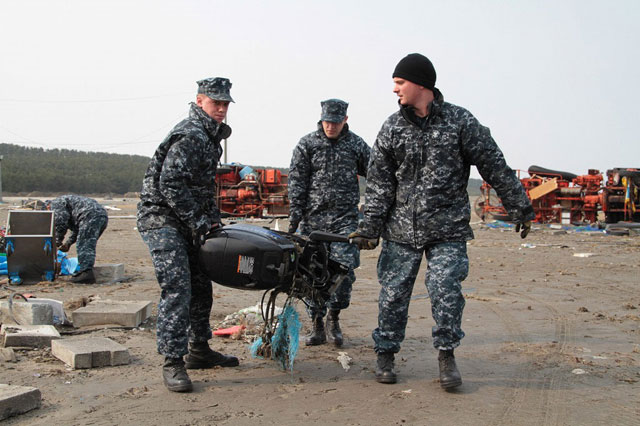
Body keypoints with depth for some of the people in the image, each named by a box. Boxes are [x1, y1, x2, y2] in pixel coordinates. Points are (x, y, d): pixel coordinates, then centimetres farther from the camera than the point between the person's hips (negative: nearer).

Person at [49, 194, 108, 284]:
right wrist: (68, 243, 29)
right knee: (88, 246, 14)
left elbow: (61, 222, -5)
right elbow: (76, 228, 35)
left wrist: (58, 241, 8)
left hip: (91, 215, -10)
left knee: (83, 246, -12)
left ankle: (86, 272, -21)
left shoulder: (55, 203, 9)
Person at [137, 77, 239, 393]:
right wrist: (200, 222, -21)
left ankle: (199, 350, 27)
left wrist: (213, 218, 15)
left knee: (201, 284, 14)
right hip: (162, 219, -10)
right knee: (177, 288, -15)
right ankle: (173, 363, -9)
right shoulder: (190, 136, -16)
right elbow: (170, 184, -23)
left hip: (187, 222, 10)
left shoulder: (209, 136, 16)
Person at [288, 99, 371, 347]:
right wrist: (295, 214, -6)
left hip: (345, 218, 0)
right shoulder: (307, 145, 5)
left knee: (344, 268, -9)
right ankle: (317, 325, 13)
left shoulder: (356, 145, 7)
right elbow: (297, 180, 1)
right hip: (313, 218, 0)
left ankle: (333, 318, 11)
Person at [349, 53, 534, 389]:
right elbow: (379, 182, 4)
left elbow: (496, 168, 2)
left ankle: (446, 356, 9)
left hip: (448, 229, -2)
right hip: (401, 229, 2)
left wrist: (520, 209, 4)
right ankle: (385, 355, 21)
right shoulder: (392, 128, 4)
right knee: (393, 292, 5)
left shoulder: (460, 121, -3)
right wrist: (370, 226, -4)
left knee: (445, 290, -9)